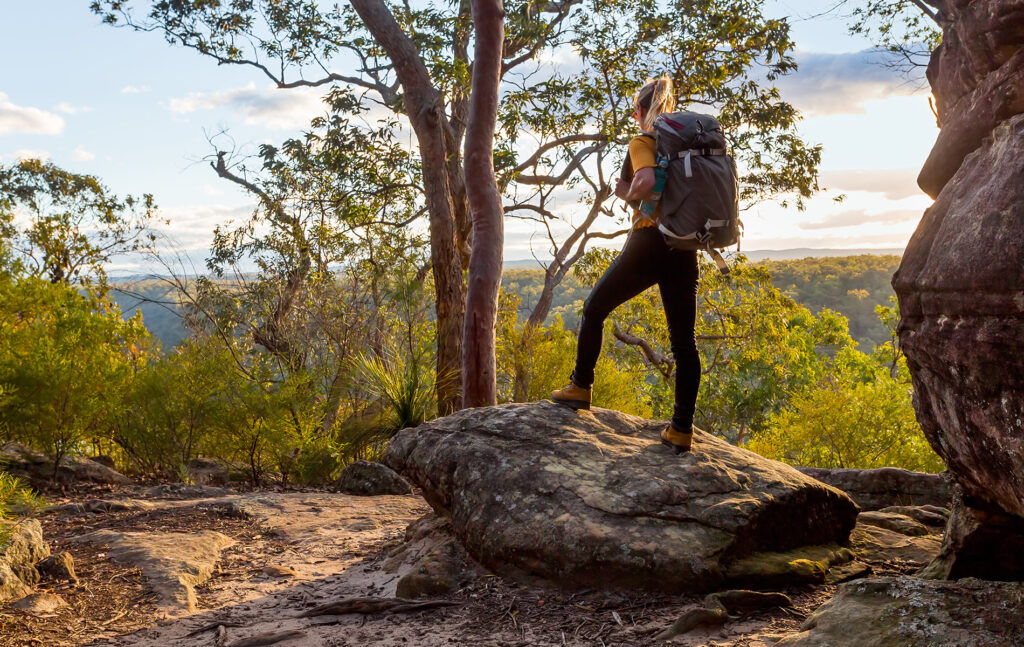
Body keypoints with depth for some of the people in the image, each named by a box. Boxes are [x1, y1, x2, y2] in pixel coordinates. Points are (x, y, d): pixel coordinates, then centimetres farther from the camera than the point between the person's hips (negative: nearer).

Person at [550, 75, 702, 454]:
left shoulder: (641, 143, -4)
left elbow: (646, 181, -24)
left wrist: (627, 194, -5)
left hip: (648, 243, -5)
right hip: (685, 249, 5)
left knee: (594, 310, 17)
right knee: (684, 341, 4)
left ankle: (580, 388, 22)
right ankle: (682, 428, 3)